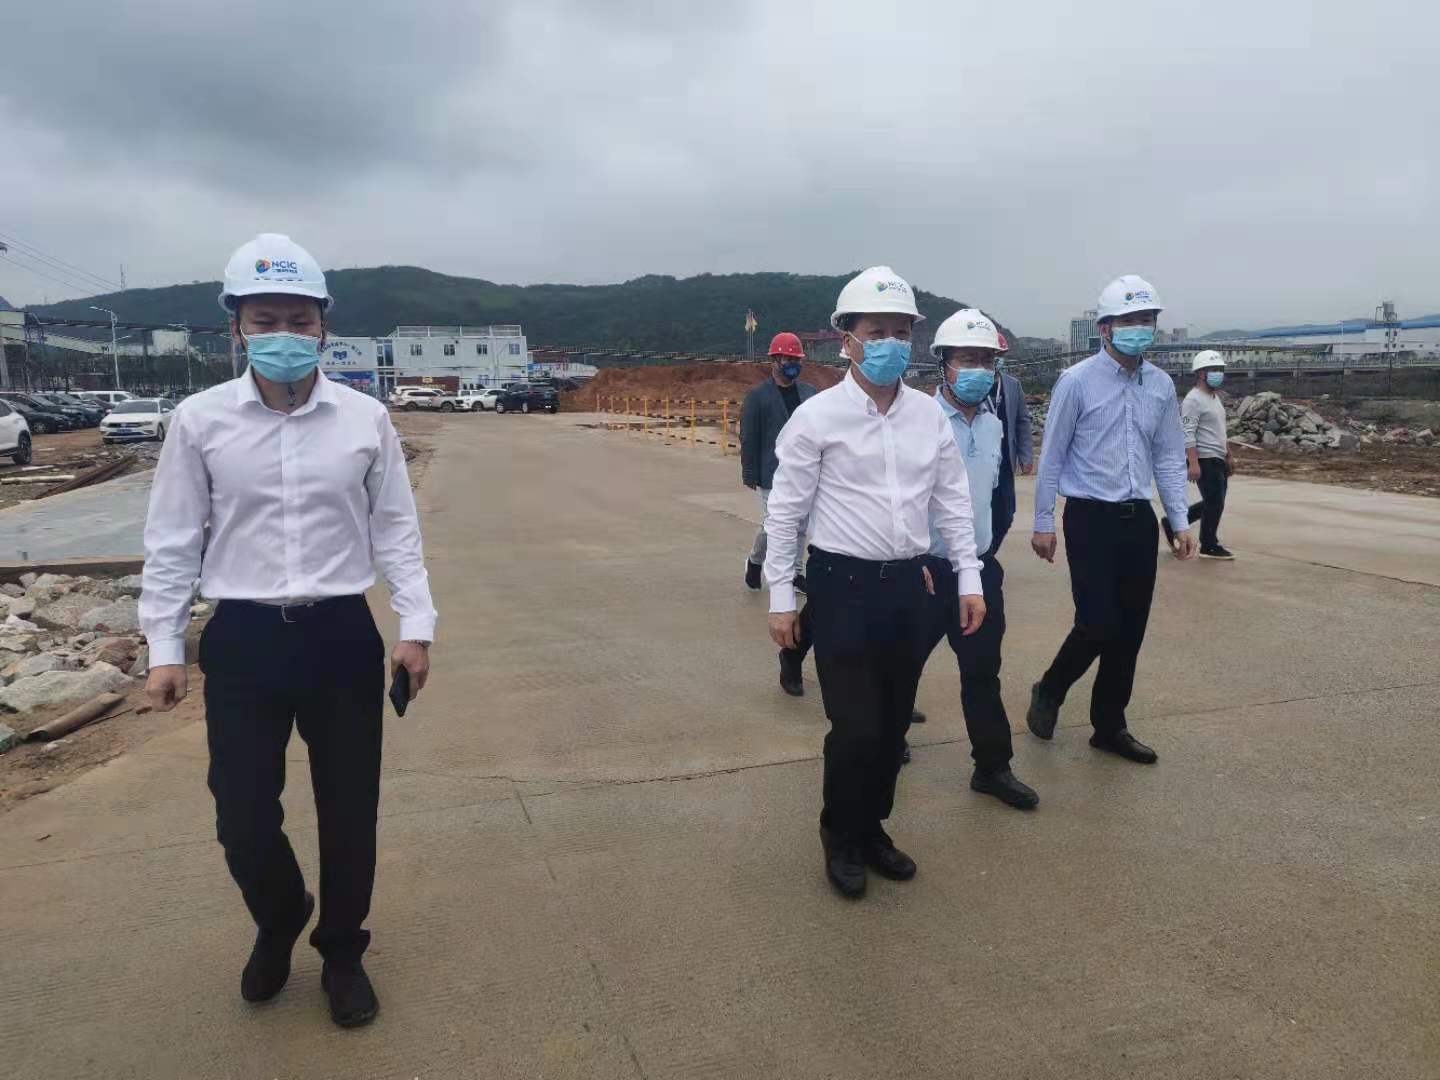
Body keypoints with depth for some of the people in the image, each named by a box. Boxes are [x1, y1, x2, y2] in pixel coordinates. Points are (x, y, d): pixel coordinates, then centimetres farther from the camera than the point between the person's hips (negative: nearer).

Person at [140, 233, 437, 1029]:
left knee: (348, 814, 9)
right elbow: (172, 542, 3)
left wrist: (416, 626, -3)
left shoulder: (366, 420, -2)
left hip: (341, 636, 0)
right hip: (242, 640, 0)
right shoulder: (199, 420, -3)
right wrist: (164, 646, 2)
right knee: (242, 819, 7)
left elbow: (395, 531, 3)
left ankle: (342, 954, 34)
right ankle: (278, 922, 41)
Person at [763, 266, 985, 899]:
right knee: (856, 727, -3)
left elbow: (952, 500, 12)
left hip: (907, 585, 5)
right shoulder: (819, 416, -9)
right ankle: (840, 838, 23)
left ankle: (872, 830, 33)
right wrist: (780, 598, -6)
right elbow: (786, 510, -6)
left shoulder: (929, 414, 5)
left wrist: (969, 578, 8)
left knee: (893, 724, 13)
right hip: (843, 585, -5)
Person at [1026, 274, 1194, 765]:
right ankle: (1048, 692, 18)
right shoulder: (1077, 382, -8)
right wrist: (1043, 523, -5)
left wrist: (1181, 522, 7)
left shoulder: (1162, 385, 8)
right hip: (1091, 518, -5)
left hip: (1139, 520, 6)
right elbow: (1051, 456, -5)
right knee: (1098, 624, -10)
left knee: (1130, 631, 9)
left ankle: (1110, 725, 23)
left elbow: (1169, 457, 13)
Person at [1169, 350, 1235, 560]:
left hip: (1217, 459, 10)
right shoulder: (1193, 400, -14)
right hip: (1204, 460, -10)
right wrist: (1193, 463, -27)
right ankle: (1209, 546, 10)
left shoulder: (1215, 398, 17)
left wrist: (1229, 456, 22)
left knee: (1214, 503, 14)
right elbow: (1187, 434, -21)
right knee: (1214, 503, -2)